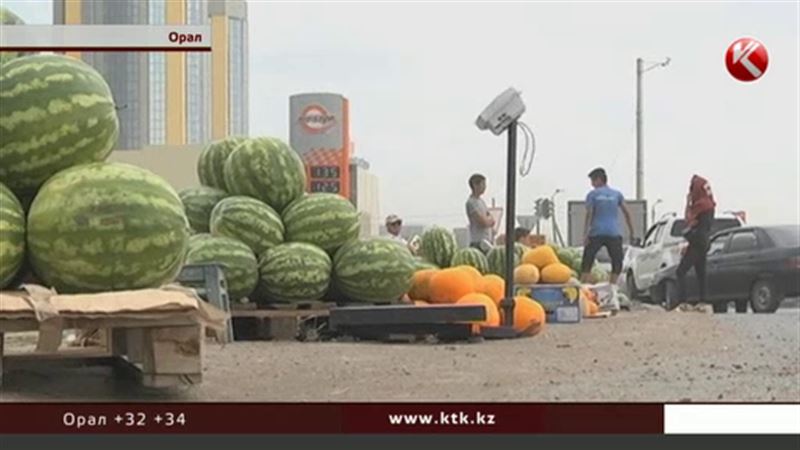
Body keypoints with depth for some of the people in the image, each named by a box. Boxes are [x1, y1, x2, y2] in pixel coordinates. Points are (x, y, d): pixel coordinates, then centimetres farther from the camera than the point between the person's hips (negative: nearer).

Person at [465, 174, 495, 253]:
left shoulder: (481, 201, 17)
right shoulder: (471, 202, -11)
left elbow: (492, 222, 15)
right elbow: (483, 222, -16)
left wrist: (487, 220, -5)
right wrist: (489, 219, 4)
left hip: (487, 242, 9)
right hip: (478, 243, -9)